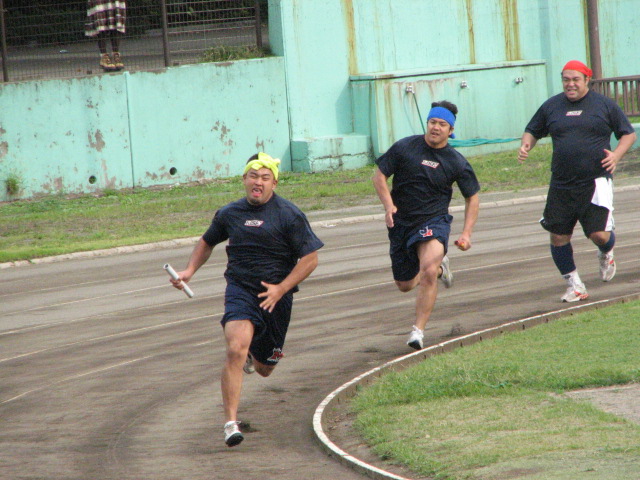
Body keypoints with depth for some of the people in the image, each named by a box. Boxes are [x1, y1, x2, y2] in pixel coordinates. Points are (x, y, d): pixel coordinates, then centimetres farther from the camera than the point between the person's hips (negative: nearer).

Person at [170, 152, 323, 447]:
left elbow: (310, 259, -6)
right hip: (240, 290, 0)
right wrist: (190, 271, 11)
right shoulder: (230, 213, 6)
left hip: (275, 296, 0)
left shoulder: (289, 215, -5)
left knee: (264, 369, 14)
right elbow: (207, 242, 26)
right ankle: (231, 423, -25)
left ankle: (255, 353, 54)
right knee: (235, 350, -26)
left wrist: (281, 289, -15)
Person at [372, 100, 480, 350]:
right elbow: (379, 175, 2)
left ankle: (418, 330, -19)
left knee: (428, 272, -28)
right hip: (400, 223, 3)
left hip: (434, 221, -2)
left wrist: (466, 234, -3)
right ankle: (439, 266, 44)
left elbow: (472, 198, 8)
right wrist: (389, 205, -15)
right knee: (405, 285, 13)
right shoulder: (405, 147, -4)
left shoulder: (456, 162, -2)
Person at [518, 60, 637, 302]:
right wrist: (525, 145, -1)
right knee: (558, 237, -1)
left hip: (596, 182, -3)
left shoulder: (604, 105, 3)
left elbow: (628, 134, 8)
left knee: (599, 234, -10)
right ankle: (574, 285, 17)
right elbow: (533, 131, 21)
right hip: (561, 186, 3)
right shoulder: (551, 106, 10)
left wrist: (616, 155, -10)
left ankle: (606, 255, 29)